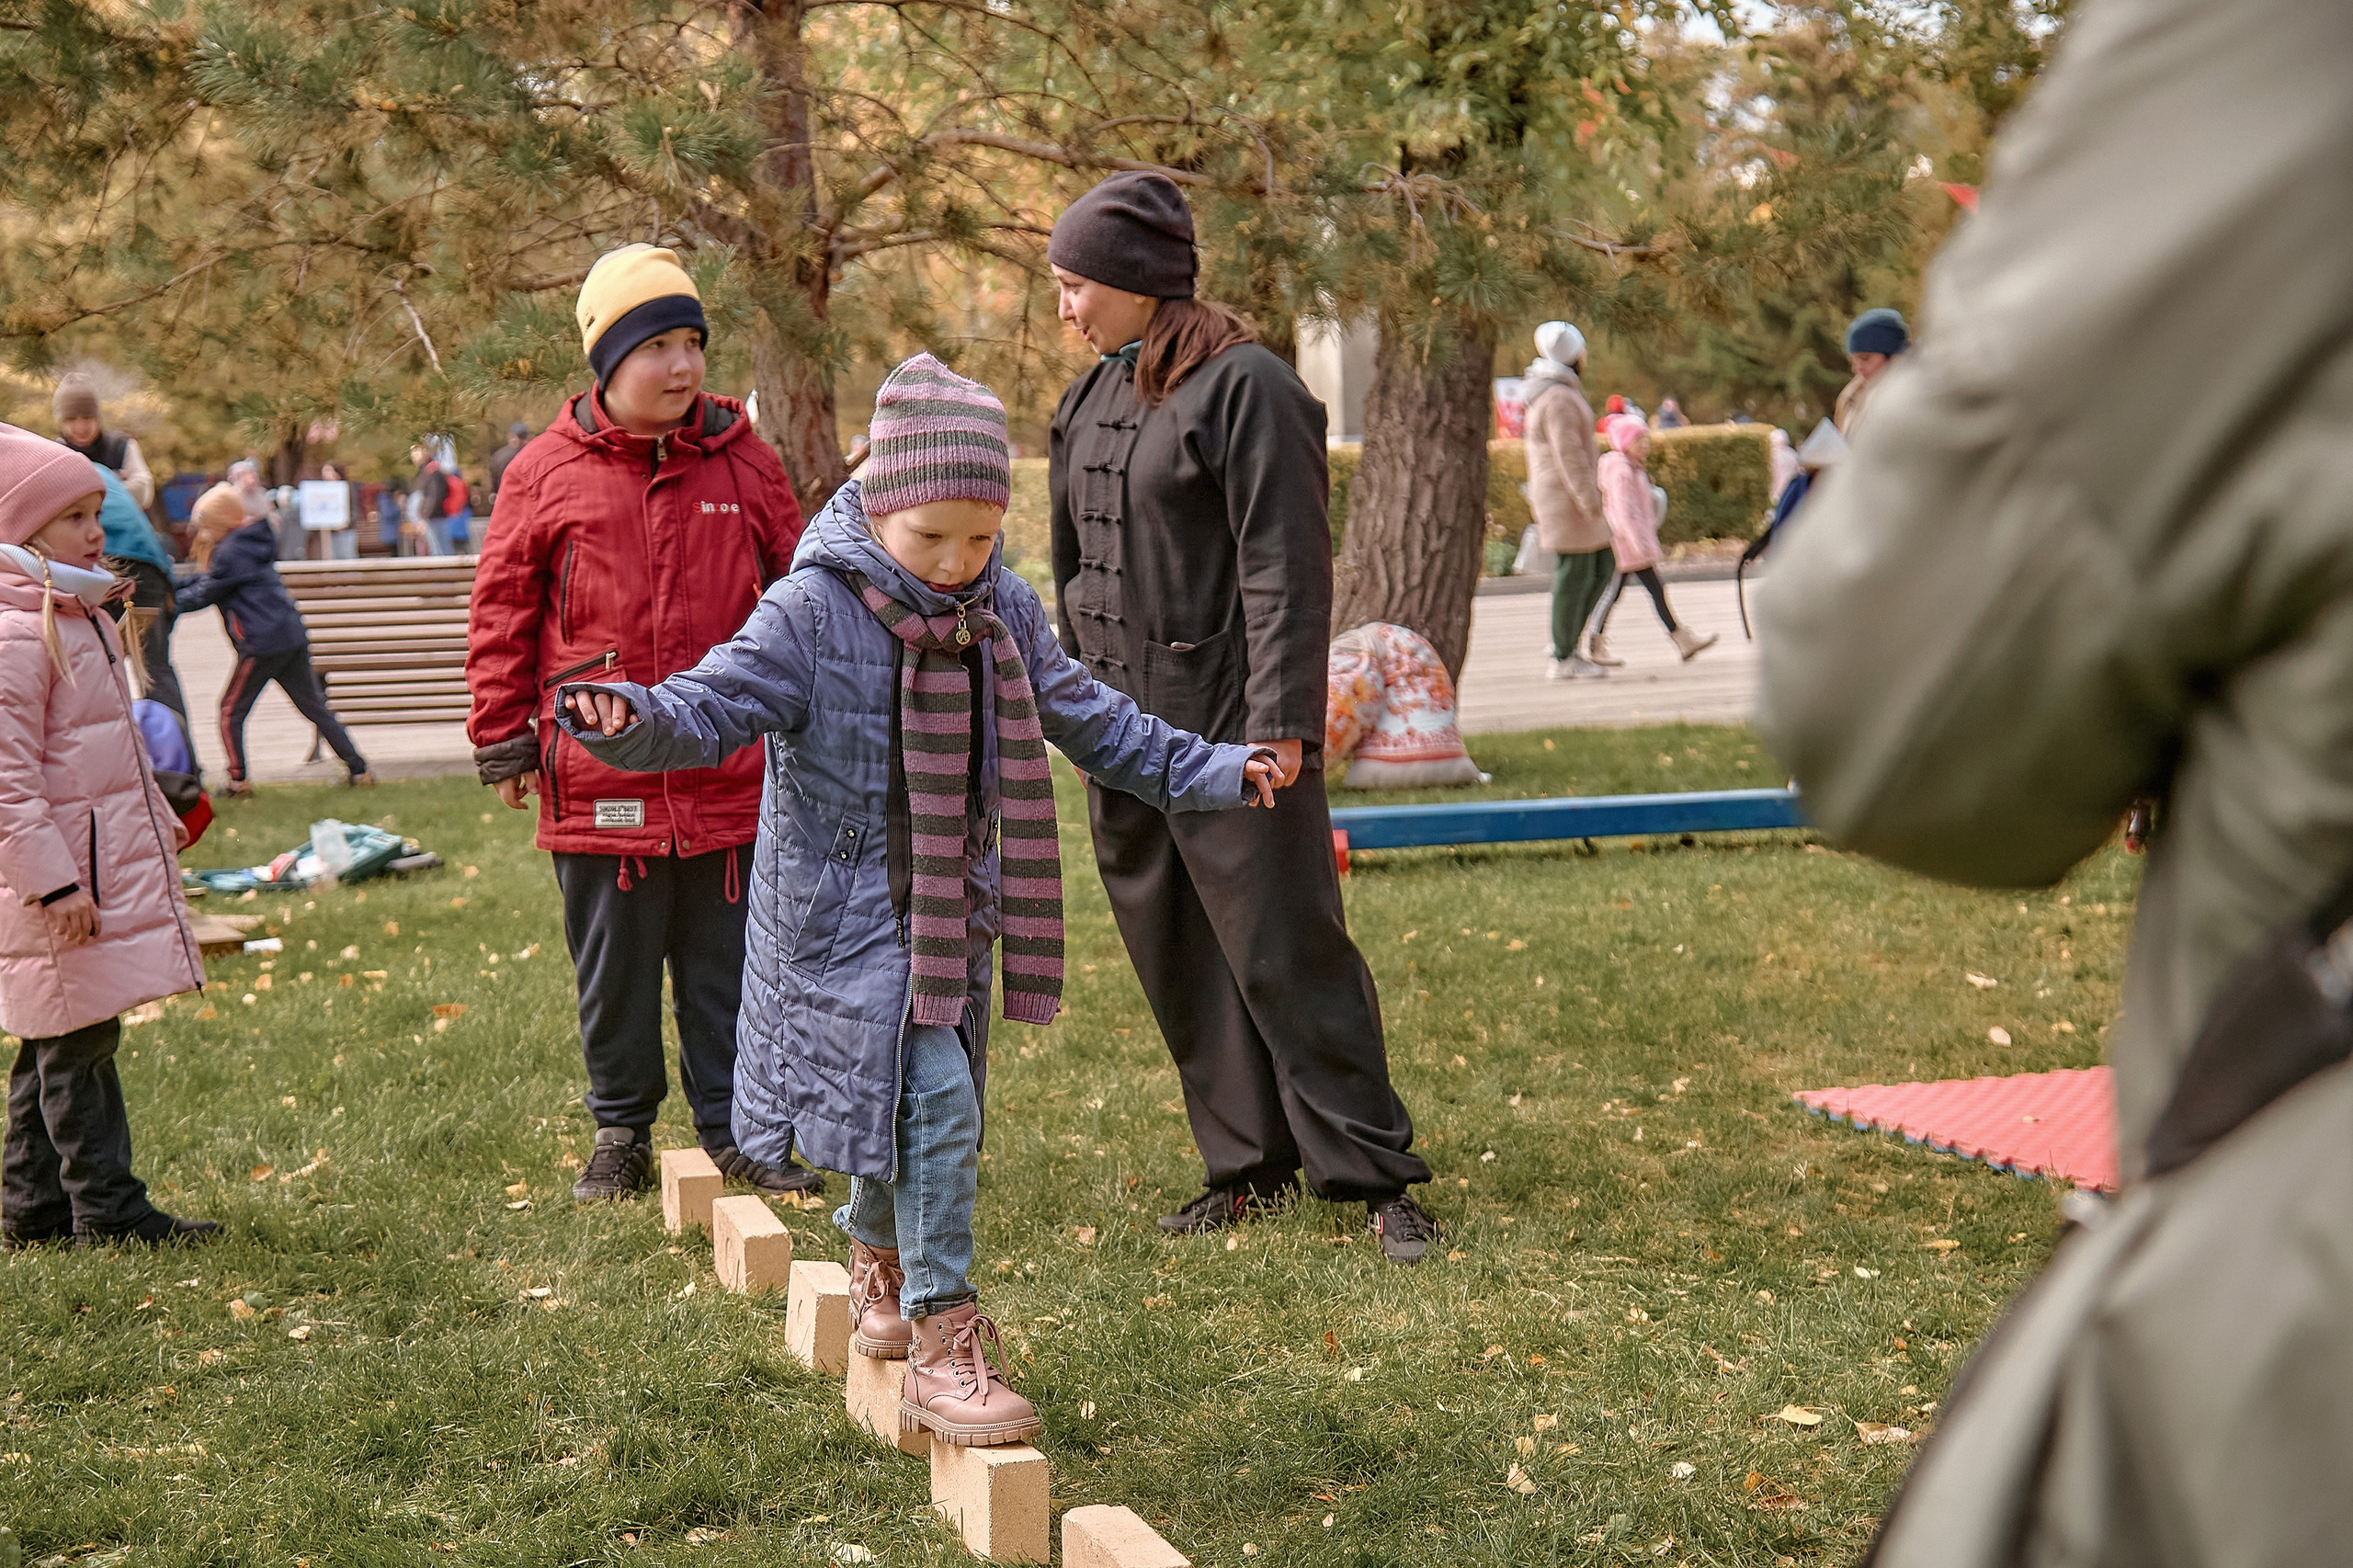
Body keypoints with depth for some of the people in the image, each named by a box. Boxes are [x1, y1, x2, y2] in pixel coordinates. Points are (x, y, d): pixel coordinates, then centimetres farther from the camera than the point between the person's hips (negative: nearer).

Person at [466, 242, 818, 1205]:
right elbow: (502, 613, 5)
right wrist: (503, 738, 3)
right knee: (613, 967, 9)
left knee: (727, 961, 8)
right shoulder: (545, 474, 0)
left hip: (729, 772, 1)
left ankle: (732, 1126, 20)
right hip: (599, 773, -1)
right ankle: (621, 1134, 23)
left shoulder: (743, 461, 5)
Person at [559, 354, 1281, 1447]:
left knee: (924, 1111, 15)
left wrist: (1208, 772, 16)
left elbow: (1087, 719, 16)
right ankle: (943, 1345, -9)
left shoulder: (1004, 612, 4)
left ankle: (875, 1255, 46)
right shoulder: (811, 613, -15)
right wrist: (634, 723, -41)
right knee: (934, 1100, -17)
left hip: (952, 906, 6)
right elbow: (717, 704, -20)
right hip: (843, 911, -6)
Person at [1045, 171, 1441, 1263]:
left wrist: (1281, 723, -21)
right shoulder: (1096, 396, 13)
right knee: (1177, 963, 11)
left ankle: (1373, 1176, 5)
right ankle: (1248, 1166, 22)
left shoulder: (1245, 387, -12)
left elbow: (1286, 567, -16)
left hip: (1228, 729, -8)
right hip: (1124, 729, 8)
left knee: (1287, 952, -5)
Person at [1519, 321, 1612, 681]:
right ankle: (1564, 658, 0)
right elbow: (1568, 455, -23)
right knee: (1575, 574, -6)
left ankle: (1565, 640, 12)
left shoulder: (1551, 393, 16)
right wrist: (1590, 501, -24)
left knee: (1603, 567, 13)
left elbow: (1539, 452, 23)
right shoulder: (1559, 398, -17)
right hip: (1568, 497, -10)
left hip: (1558, 496, 10)